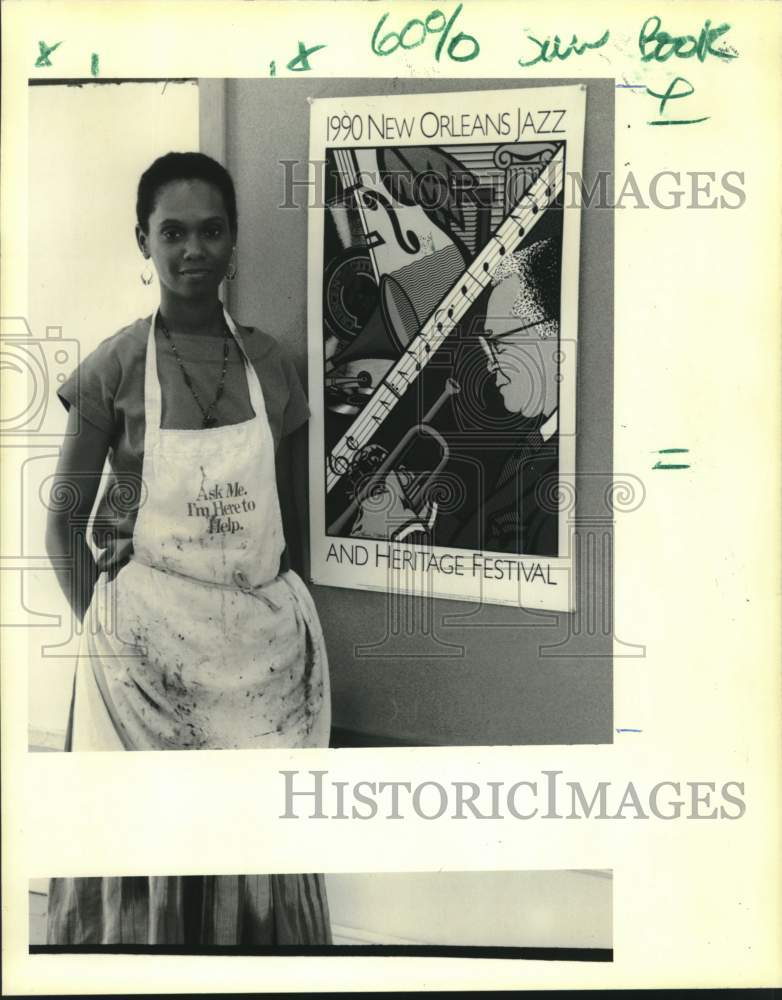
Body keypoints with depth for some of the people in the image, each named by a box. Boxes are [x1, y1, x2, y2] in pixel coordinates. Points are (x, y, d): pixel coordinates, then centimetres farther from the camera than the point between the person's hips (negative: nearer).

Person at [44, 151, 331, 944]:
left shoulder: (268, 362, 4)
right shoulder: (115, 366, -4)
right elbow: (64, 520, 1)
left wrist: (280, 606, 5)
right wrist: (103, 631, -6)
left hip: (263, 631, 3)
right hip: (149, 633, -2)